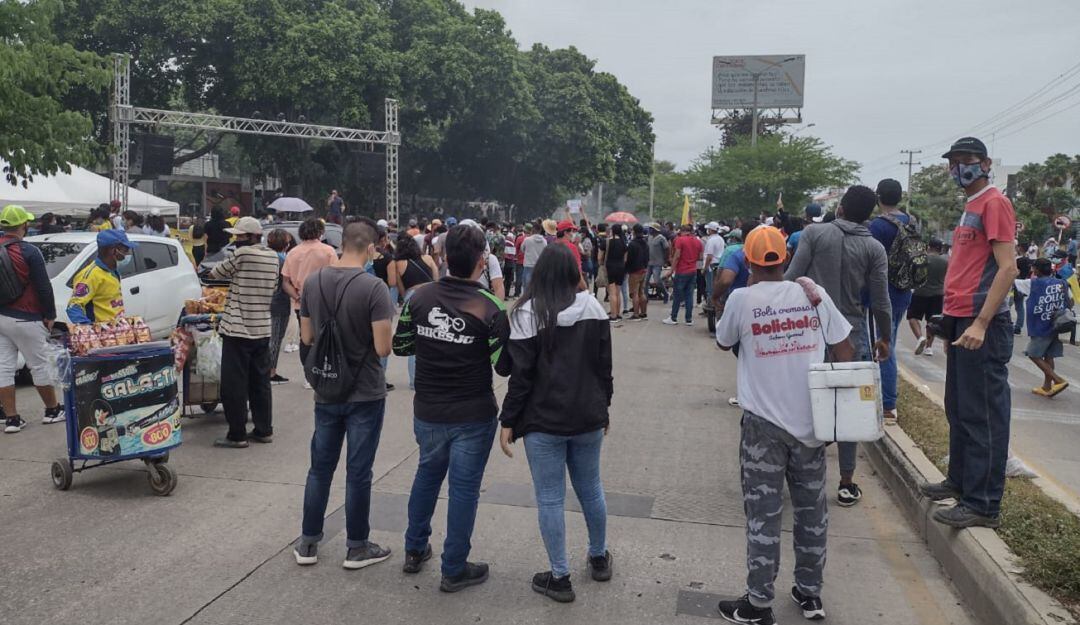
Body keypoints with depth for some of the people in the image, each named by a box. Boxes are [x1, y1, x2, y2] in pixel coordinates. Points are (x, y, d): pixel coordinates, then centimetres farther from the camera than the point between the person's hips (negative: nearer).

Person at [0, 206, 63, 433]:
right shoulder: (29, 252, -15)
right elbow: (44, 287, -13)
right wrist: (50, 315, -2)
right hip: (24, 320, -6)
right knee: (39, 365, 6)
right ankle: (53, 410, 18)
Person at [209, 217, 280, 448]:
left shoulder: (242, 254, -14)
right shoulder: (273, 257, 7)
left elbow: (214, 274, -3)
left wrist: (232, 272, 16)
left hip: (238, 329, -7)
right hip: (263, 329, 7)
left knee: (234, 386, 1)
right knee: (260, 383, 14)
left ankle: (237, 435, 6)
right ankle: (264, 430, 20)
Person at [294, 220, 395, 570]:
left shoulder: (312, 282, -1)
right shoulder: (374, 288, -18)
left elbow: (306, 337, 7)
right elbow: (382, 348, -19)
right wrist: (385, 335, 2)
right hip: (365, 395, -4)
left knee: (320, 468, 16)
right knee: (358, 472, 6)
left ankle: (308, 544, 26)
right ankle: (357, 548, 18)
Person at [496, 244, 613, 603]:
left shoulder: (528, 313, -12)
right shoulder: (593, 307, 0)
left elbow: (521, 374, -13)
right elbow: (604, 364, 6)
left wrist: (508, 421, -5)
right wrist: (603, 406, 17)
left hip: (544, 421, -4)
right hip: (588, 417, 5)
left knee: (550, 499, 5)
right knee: (590, 489, 20)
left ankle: (560, 578, 11)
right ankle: (599, 558, 36)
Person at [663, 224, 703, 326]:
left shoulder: (680, 240, -10)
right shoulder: (698, 241, 6)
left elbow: (677, 256, -15)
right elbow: (700, 257, 11)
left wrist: (672, 269, -11)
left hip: (682, 271, -5)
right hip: (693, 271, 5)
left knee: (677, 295, 4)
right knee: (689, 295, 8)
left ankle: (673, 318, 9)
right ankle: (689, 319, 8)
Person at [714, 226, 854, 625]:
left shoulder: (742, 299, -8)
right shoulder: (814, 294, -1)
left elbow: (723, 342, 9)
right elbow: (844, 352, 0)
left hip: (764, 422, -3)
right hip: (811, 419, 3)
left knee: (763, 514, 5)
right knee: (812, 509, 16)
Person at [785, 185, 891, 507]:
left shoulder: (814, 233, -3)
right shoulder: (874, 248, -1)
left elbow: (792, 277, -10)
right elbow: (880, 302, 0)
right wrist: (885, 338, 13)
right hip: (852, 335, 0)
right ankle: (846, 483, 15)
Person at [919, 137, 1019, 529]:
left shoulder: (994, 203, -9)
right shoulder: (971, 208, 18)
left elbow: (1007, 268, -17)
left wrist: (981, 323, -23)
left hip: (982, 325, -9)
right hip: (960, 321, 9)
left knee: (983, 415, -5)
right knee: (958, 409, 17)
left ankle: (983, 505, 0)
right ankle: (960, 481, 29)